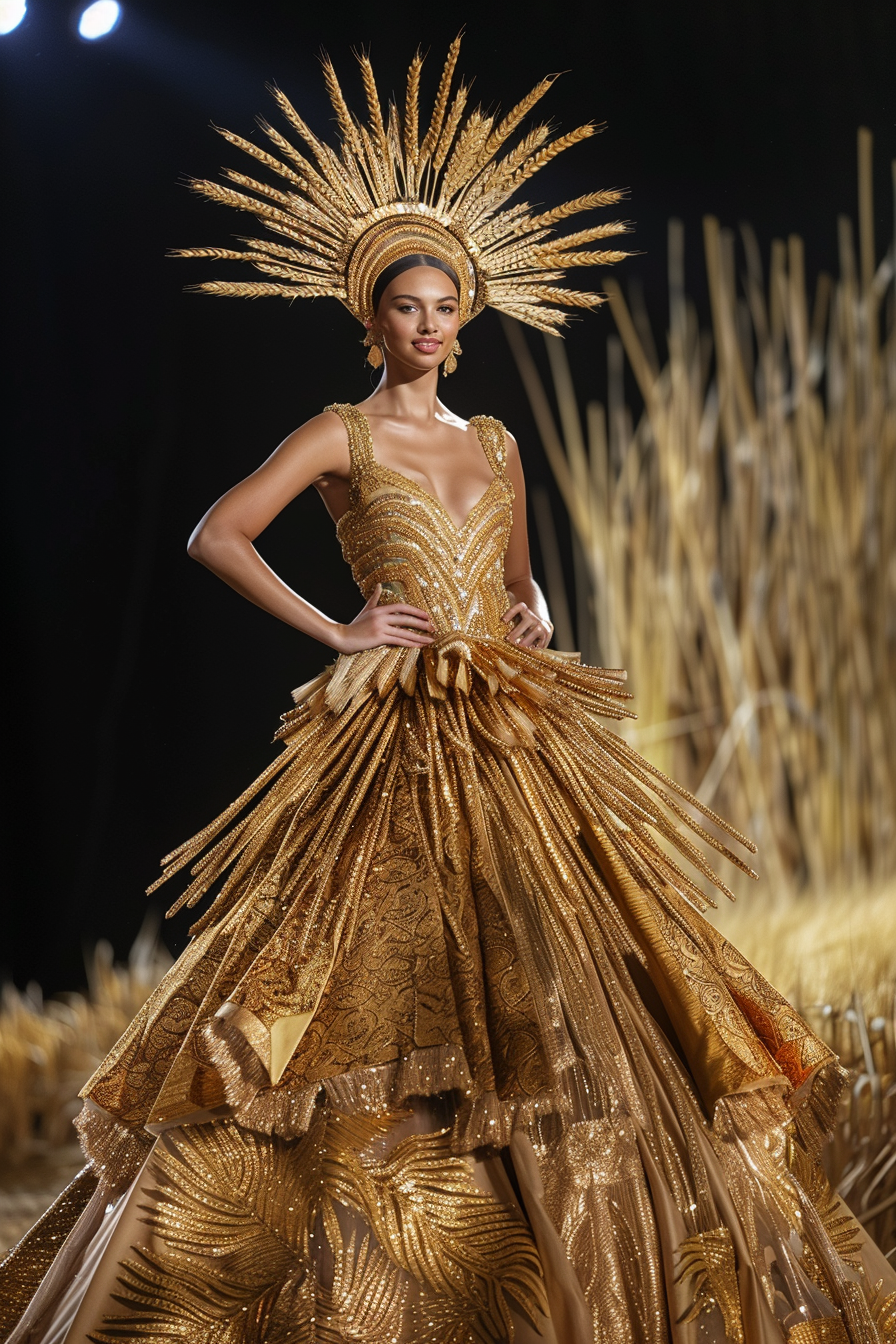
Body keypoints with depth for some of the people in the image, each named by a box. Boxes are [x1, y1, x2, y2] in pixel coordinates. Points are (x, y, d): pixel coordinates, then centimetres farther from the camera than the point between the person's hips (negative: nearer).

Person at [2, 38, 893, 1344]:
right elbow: (214, 536, -4)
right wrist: (335, 631, -7)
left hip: (514, 739, 5)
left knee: (555, 974, -1)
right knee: (377, 971, -11)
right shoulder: (340, 436, 4)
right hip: (394, 736, -5)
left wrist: (538, 616, 8)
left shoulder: (495, 445, 19)